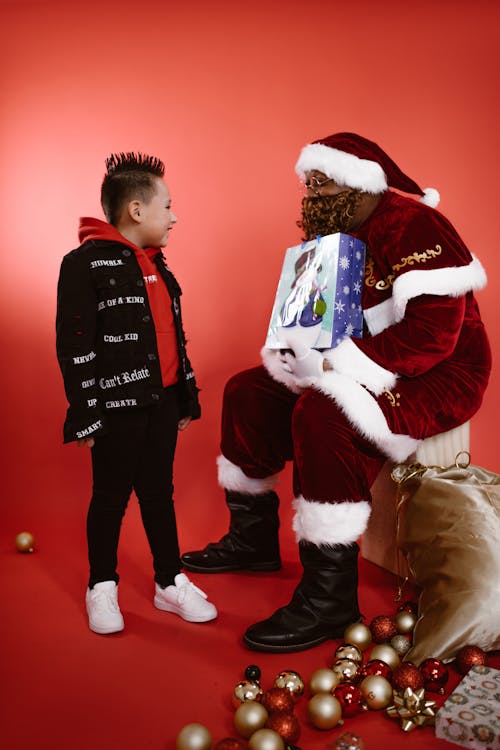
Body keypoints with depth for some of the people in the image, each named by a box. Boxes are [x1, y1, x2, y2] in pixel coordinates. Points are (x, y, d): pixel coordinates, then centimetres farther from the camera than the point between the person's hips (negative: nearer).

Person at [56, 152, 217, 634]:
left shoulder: (156, 266, 14)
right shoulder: (86, 264, -12)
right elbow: (74, 346, -15)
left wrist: (186, 399, 18)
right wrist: (86, 415, -17)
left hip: (162, 401, 7)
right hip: (117, 407, -7)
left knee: (159, 493, 15)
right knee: (111, 498, 7)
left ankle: (171, 582, 27)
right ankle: (102, 587, 26)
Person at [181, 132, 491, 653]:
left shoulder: (414, 228, -19)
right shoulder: (337, 233, 9)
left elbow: (432, 336, -29)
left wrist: (330, 363, -28)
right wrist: (296, 348, -9)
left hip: (436, 377, -9)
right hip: (353, 367, 10)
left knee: (323, 414, -35)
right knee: (249, 393, 5)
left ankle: (329, 600, -23)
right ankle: (252, 540, 17)